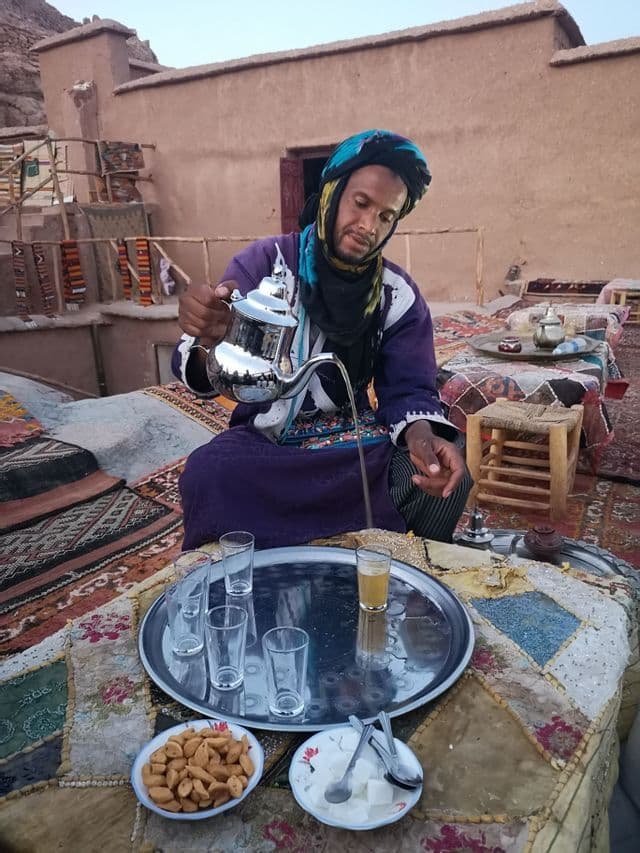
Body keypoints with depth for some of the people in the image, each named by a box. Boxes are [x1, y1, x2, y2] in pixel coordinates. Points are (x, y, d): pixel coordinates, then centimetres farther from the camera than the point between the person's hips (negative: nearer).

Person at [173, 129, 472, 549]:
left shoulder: (400, 295, 1)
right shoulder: (265, 262, -6)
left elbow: (408, 390, -4)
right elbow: (212, 372, -14)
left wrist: (421, 436, -29)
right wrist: (209, 341, -40)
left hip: (356, 442, 3)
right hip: (266, 440, -2)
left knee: (447, 476, -24)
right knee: (206, 475, -33)